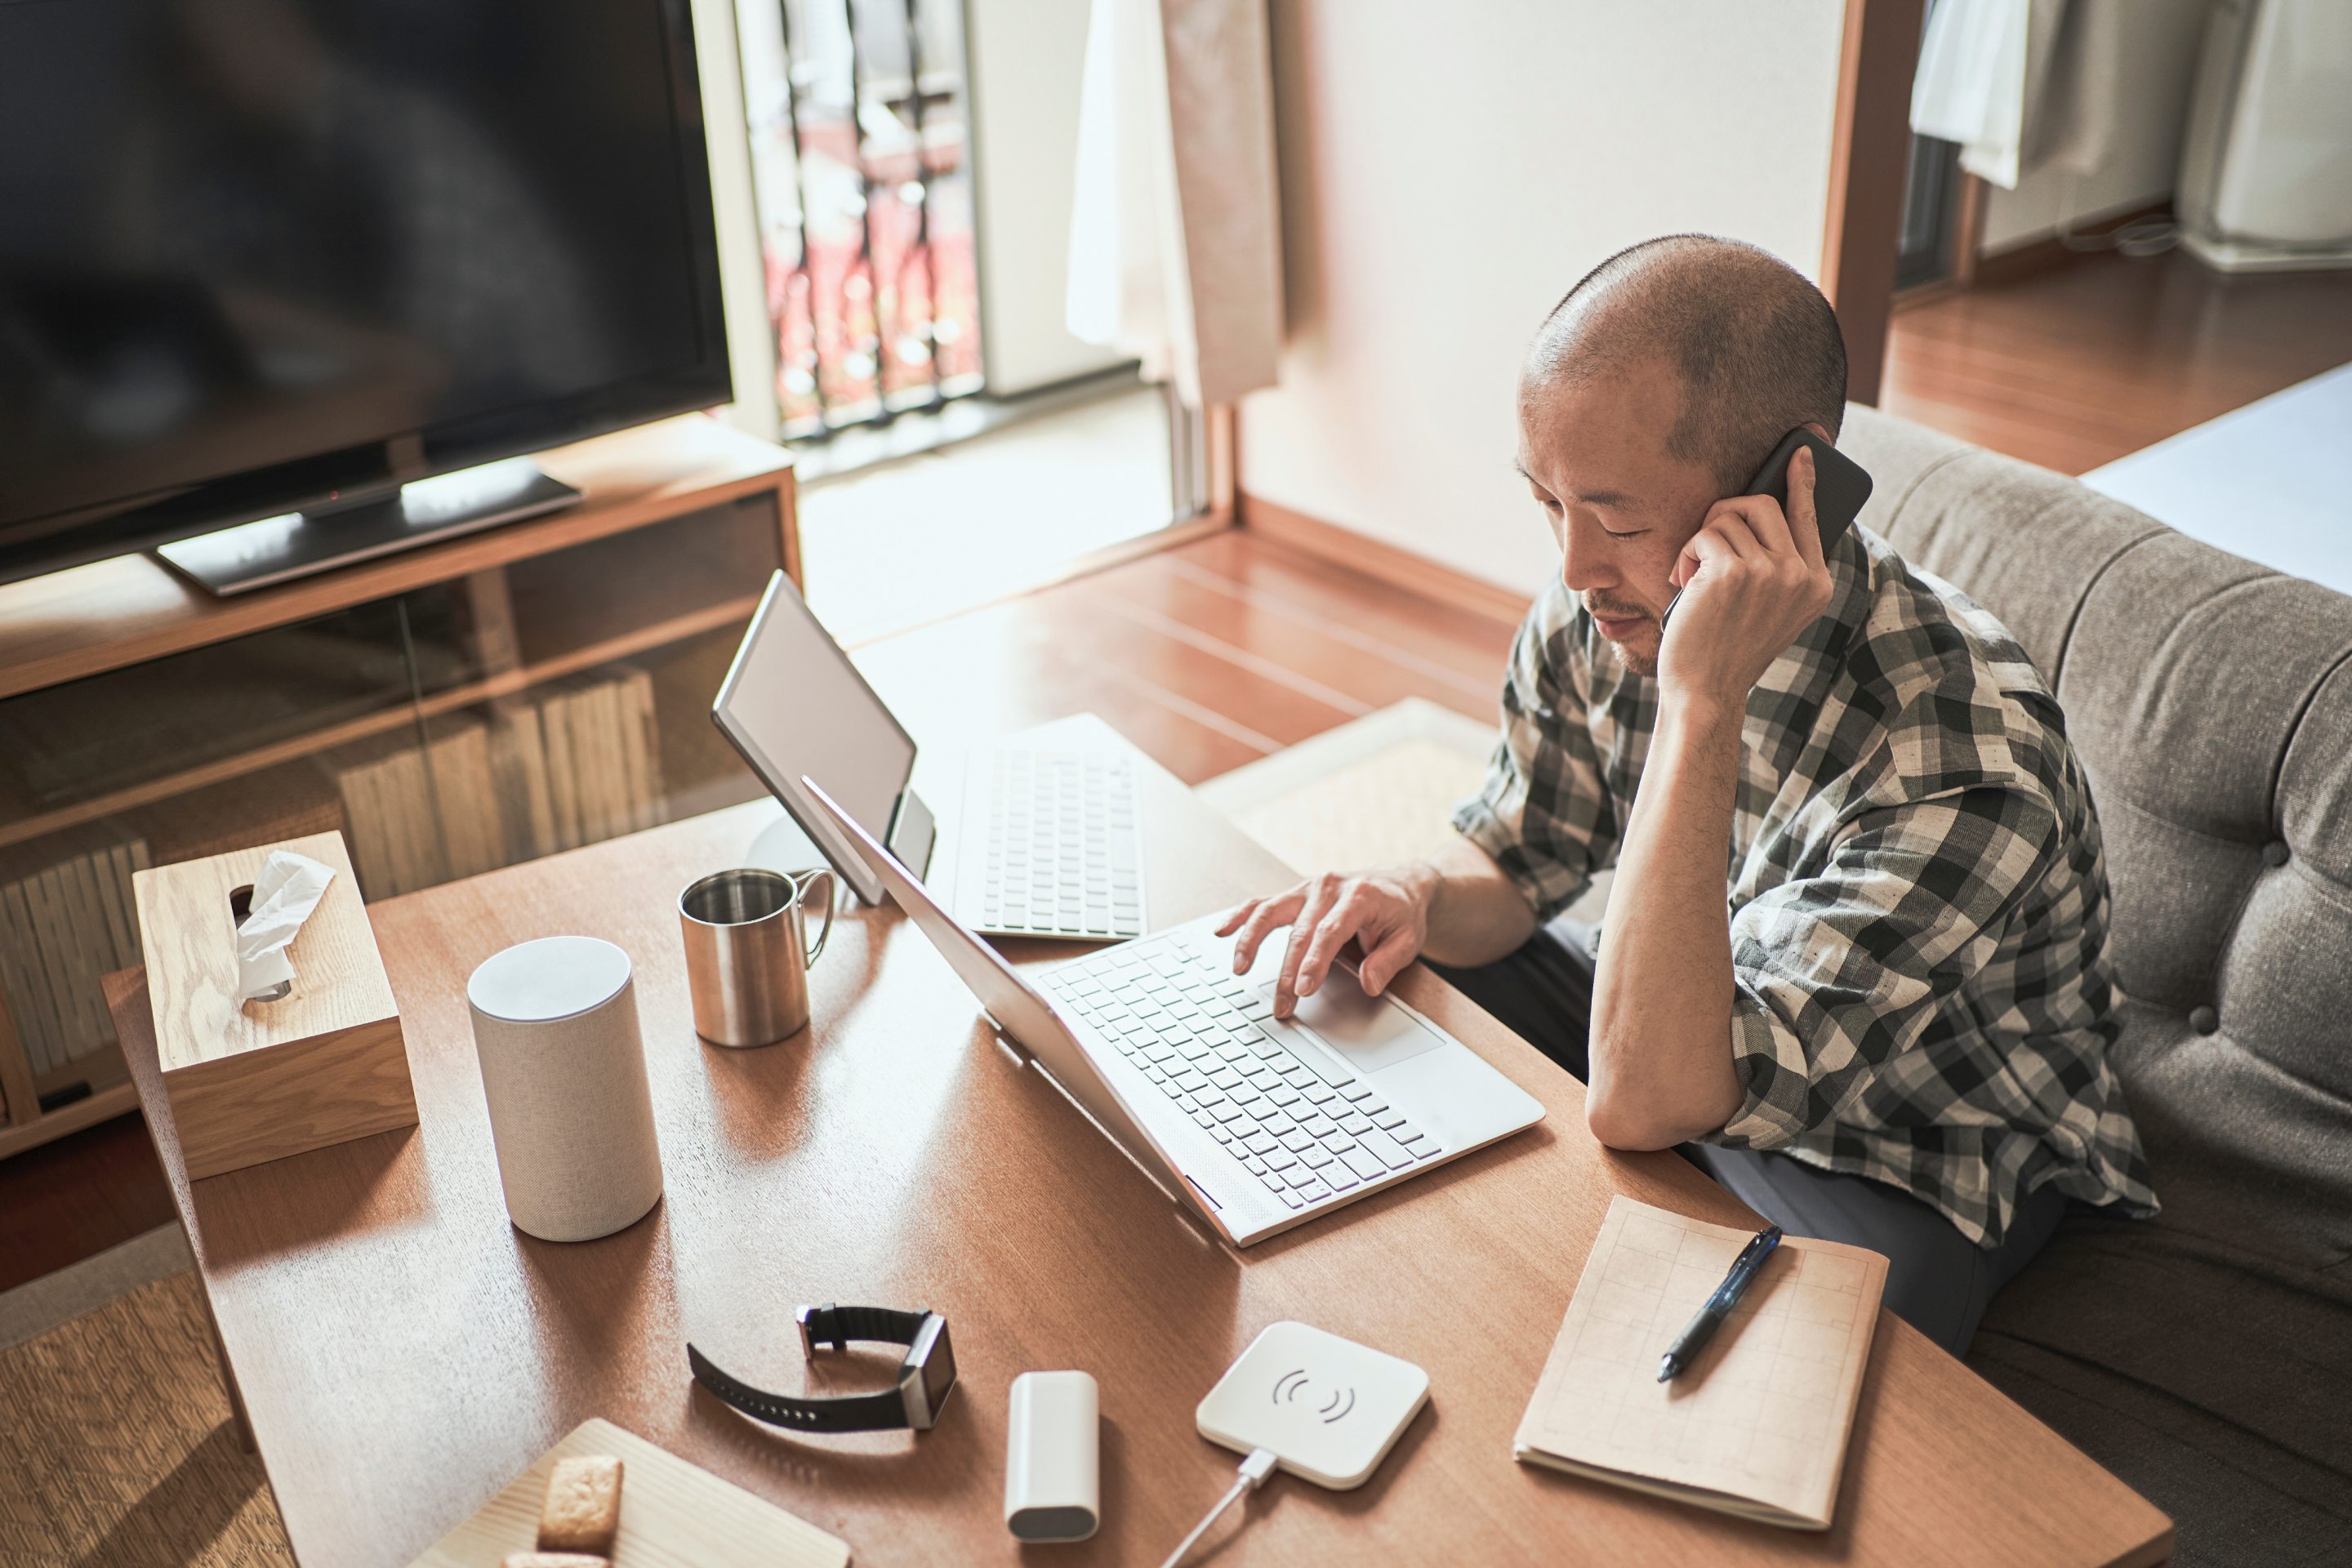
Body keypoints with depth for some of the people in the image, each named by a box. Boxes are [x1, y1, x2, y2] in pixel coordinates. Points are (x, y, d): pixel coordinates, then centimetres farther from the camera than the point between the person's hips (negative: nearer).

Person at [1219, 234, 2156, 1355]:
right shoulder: (1606, 604, -16)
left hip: (1920, 1157, -5)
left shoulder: (1963, 758, -37)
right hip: (1700, 1037, 6)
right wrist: (1417, 897, -23)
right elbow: (1513, 860, 1)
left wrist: (1701, 704, -47)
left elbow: (1642, 1101, -42)